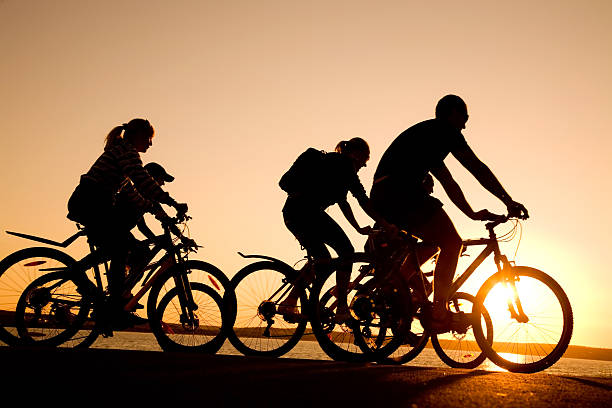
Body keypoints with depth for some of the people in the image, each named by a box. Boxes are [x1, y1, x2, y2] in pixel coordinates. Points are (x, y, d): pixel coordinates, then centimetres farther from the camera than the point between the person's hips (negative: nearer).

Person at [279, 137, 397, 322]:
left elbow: (342, 201, 33)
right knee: (346, 250, -6)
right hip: (306, 210, -10)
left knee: (322, 259, 17)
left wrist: (359, 228, 32)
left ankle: (289, 302, 13)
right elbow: (362, 199, -4)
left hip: (291, 212, 10)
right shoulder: (344, 163, 2)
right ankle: (342, 309, -10)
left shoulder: (330, 161, 31)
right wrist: (385, 224, -2)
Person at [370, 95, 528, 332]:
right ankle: (439, 313, -10)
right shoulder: (445, 130, 5)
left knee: (437, 241, 23)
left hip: (381, 197, 10)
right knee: (452, 243, -6)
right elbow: (478, 168, -2)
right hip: (400, 190, -10)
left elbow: (448, 183, 35)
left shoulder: (428, 134, 33)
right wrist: (509, 202, 1)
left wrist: (473, 214, 34)